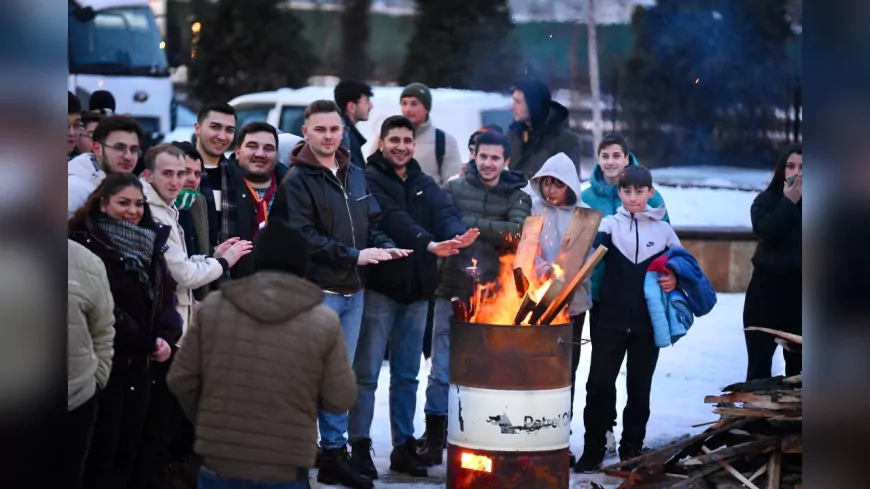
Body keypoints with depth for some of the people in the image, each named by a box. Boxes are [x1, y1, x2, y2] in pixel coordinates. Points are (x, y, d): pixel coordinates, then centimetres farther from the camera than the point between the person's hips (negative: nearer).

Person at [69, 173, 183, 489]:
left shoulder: (149, 244, 14)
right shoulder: (86, 244, -10)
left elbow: (166, 294, 13)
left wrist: (166, 336, -7)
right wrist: (147, 341, -13)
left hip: (141, 362, 7)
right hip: (104, 360, -7)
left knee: (129, 446, 10)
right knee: (102, 449, -4)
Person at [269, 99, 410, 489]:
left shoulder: (355, 175, 11)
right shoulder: (297, 180, -9)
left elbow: (372, 221, 16)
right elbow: (303, 236, -18)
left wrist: (384, 247, -5)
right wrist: (353, 256, -20)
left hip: (353, 291, 7)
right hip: (318, 291, -7)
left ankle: (334, 454, 21)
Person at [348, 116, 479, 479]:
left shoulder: (424, 184, 12)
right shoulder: (370, 180, -6)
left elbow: (445, 213, -6)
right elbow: (394, 219, -22)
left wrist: (457, 235, -29)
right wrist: (428, 243, -36)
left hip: (417, 290, 6)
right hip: (379, 287, -6)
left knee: (407, 375, 11)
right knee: (366, 374, -2)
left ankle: (404, 446, 17)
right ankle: (360, 446, 3)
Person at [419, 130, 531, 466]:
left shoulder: (518, 198, 7)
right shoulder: (454, 189, 6)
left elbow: (517, 231, -12)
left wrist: (468, 225, -13)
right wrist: (495, 232, -15)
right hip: (452, 292, -1)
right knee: (442, 371, 1)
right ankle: (433, 441, 7)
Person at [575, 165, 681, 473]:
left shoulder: (664, 230, 6)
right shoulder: (611, 224, 1)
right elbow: (591, 242, -20)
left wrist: (675, 280, -8)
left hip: (647, 323, 1)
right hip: (610, 320, -1)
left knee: (639, 387, 8)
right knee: (599, 383, -3)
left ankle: (632, 449, 20)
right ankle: (593, 449, 7)